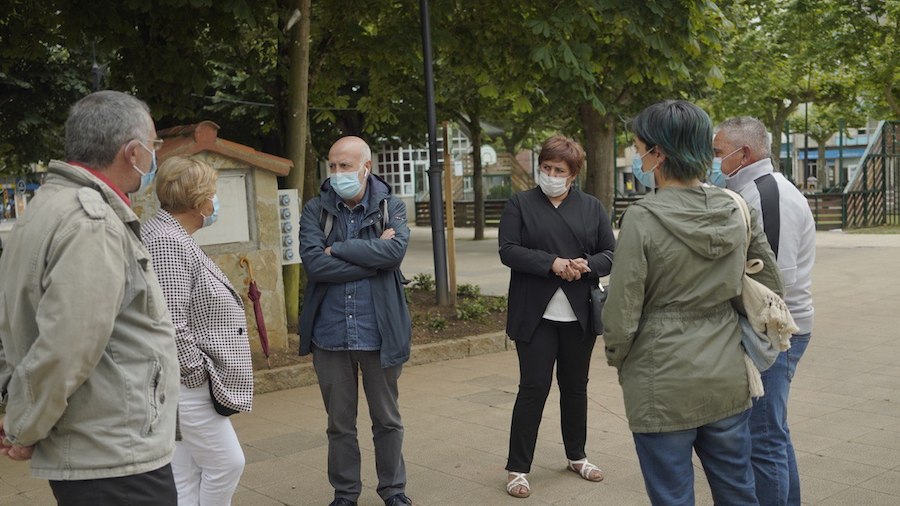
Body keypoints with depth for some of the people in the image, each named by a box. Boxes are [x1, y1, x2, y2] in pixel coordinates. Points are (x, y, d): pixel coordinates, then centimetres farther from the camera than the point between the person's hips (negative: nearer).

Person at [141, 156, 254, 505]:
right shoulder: (168, 242, -19)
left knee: (186, 475, 13)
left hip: (185, 383, 10)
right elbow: (171, 326, -26)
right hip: (185, 382, -10)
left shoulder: (173, 235, 13)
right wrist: (200, 373, -17)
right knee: (226, 463, 0)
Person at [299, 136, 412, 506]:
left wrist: (338, 248, -15)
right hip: (330, 334, 1)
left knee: (387, 419, 14)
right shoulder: (315, 210, -1)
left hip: (379, 333, 0)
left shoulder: (391, 207, 0)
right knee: (339, 423, 13)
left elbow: (395, 250, -20)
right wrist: (372, 258, -15)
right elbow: (314, 263, -16)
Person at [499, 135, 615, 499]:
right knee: (533, 388, -3)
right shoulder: (520, 204, 1)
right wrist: (552, 263, -20)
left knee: (576, 386, 14)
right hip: (535, 314, -3)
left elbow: (610, 254, 5)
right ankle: (517, 468, 6)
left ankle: (576, 456, 32)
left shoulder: (592, 207, 8)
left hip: (579, 315, 3)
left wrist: (586, 265, -16)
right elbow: (508, 251, -9)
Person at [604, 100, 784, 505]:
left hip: (665, 387, -5)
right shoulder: (736, 210, -1)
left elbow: (622, 315, -14)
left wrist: (617, 359, 6)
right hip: (729, 380, 5)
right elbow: (770, 288, 8)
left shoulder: (643, 218, -18)